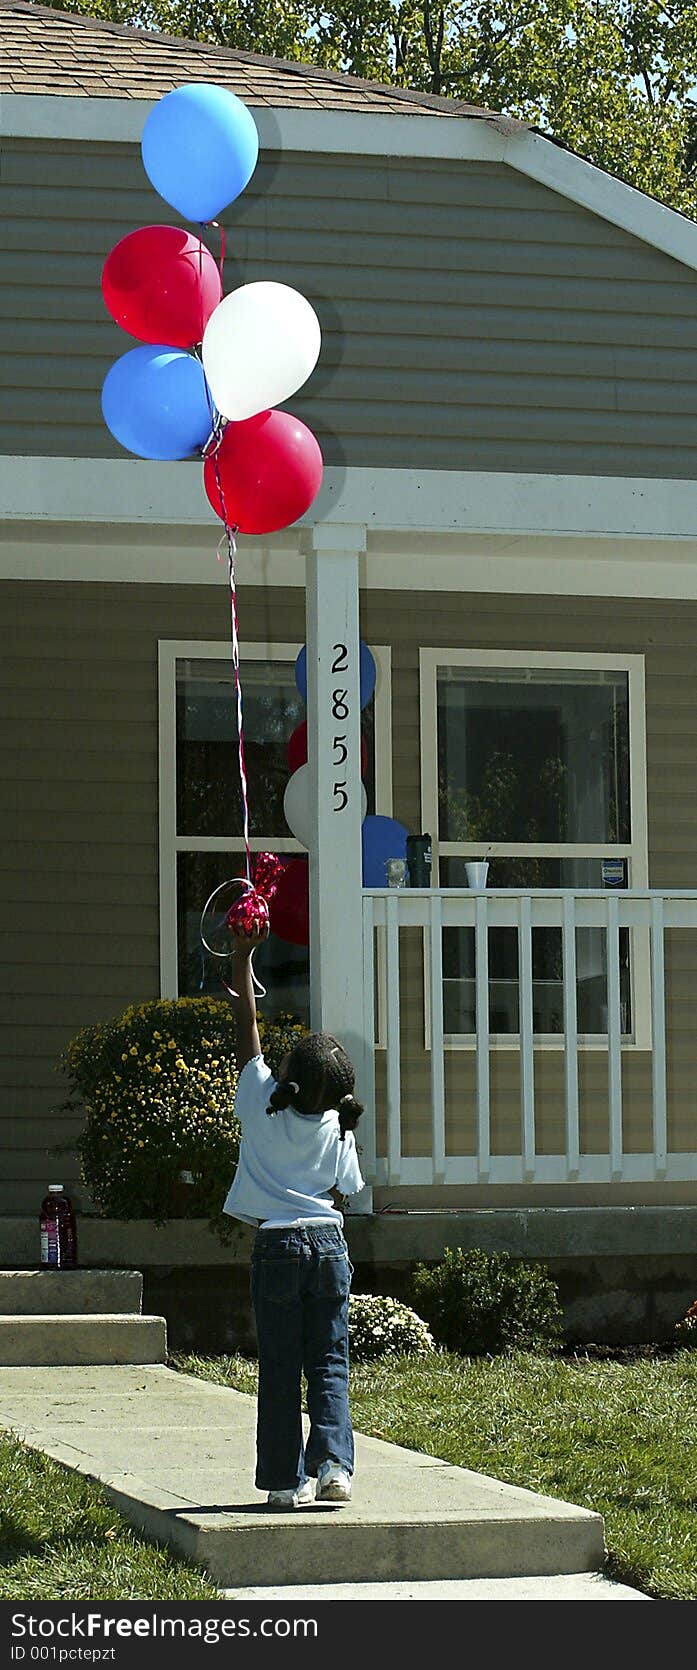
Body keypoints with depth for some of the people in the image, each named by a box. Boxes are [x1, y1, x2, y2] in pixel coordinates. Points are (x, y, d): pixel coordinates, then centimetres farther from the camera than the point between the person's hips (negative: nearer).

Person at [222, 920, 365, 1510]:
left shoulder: (263, 1107, -7)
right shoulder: (338, 1129, -2)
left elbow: (249, 1030, 1)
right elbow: (344, 1191, 9)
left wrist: (242, 961, 7)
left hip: (277, 1246, -2)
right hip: (328, 1243, 2)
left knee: (280, 1367, 3)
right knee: (329, 1362, 8)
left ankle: (286, 1479, 2)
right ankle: (333, 1466, -4)